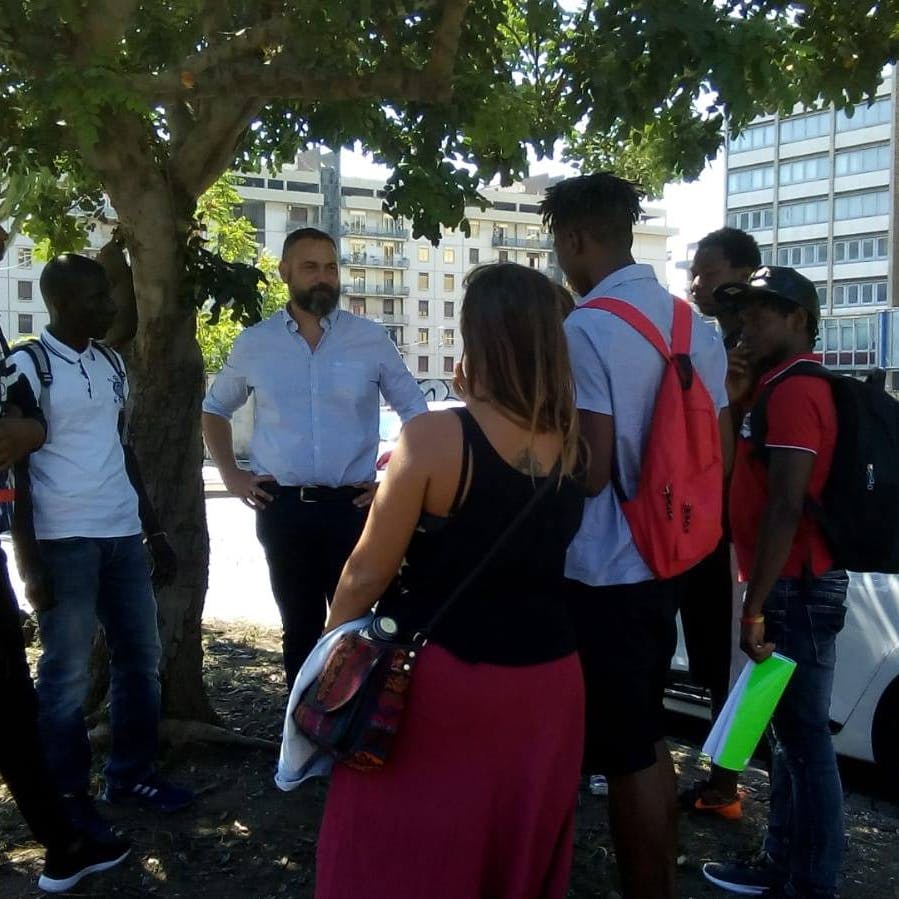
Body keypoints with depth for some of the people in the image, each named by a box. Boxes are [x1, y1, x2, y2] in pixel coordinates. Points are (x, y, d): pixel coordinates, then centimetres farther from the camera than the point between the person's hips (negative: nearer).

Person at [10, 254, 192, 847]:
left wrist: (155, 531, 17)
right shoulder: (28, 366, -7)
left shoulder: (111, 364, 13)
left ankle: (131, 775, 28)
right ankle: (70, 799, 17)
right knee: (67, 676, 3)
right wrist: (29, 563, -12)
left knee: (141, 659, 12)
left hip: (123, 534, 7)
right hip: (64, 542, -7)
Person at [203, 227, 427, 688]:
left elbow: (417, 414, 8)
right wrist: (231, 474, 7)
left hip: (352, 506, -1)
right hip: (282, 508, 2)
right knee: (300, 628, 12)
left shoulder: (372, 339, 0)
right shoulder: (254, 343, 4)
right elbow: (214, 409, 19)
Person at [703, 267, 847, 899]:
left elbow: (785, 506, -23)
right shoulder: (782, 387, 16)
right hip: (792, 585, 10)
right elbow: (748, 479, 19)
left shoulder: (794, 391, -16)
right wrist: (738, 401, 8)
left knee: (804, 736, -2)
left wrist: (754, 608, -22)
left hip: (796, 588, -10)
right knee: (790, 731, 16)